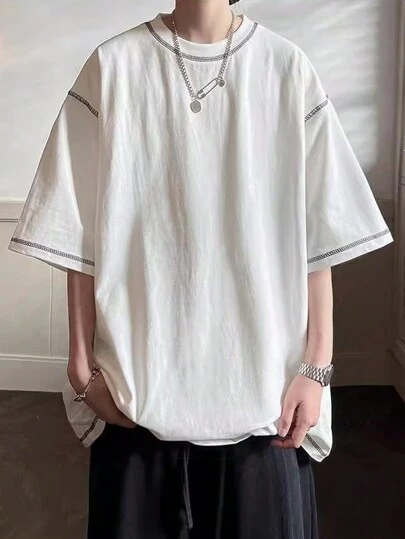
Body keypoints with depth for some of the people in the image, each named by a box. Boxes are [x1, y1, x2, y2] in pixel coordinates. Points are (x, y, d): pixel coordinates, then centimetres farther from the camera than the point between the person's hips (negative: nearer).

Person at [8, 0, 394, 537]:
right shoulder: (112, 66, -1)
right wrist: (82, 363, -2)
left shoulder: (289, 68, 0)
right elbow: (83, 237, -1)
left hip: (262, 382, 1)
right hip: (139, 380, 0)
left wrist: (316, 367, -4)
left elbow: (319, 239, -1)